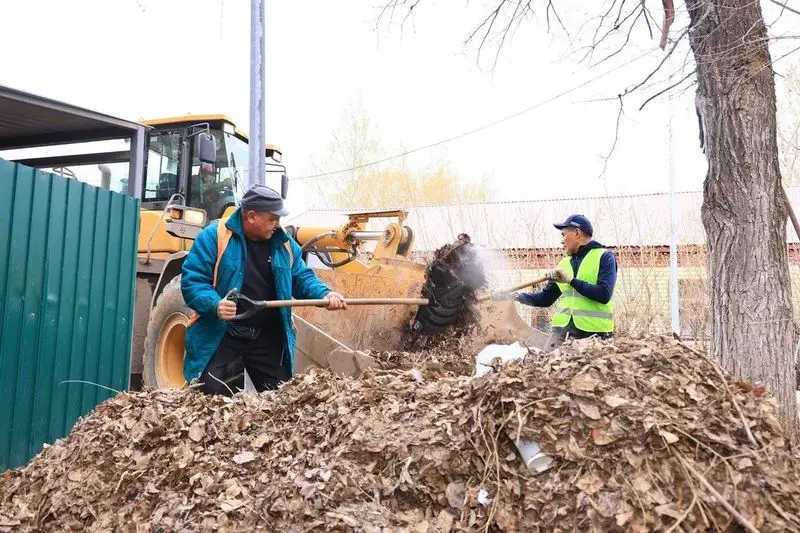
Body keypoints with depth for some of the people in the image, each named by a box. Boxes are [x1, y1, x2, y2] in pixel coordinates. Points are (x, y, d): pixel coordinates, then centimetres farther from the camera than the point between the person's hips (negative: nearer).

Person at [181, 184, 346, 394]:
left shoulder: (284, 243, 5)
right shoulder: (214, 236, -11)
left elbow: (302, 278, 8)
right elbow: (192, 280, -14)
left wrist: (324, 294, -13)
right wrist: (214, 304, -32)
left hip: (269, 337, 4)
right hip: (221, 335, -4)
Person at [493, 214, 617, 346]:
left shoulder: (604, 257, -1)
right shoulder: (564, 264, 17)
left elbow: (604, 294, -14)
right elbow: (546, 298, 19)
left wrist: (571, 280, -11)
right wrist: (515, 296, 8)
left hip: (594, 334, -5)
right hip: (562, 332, 5)